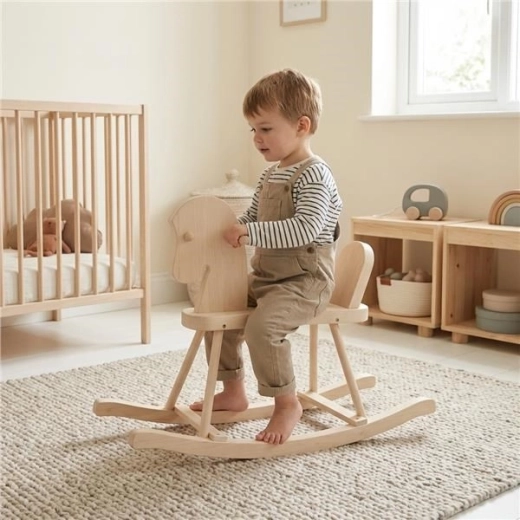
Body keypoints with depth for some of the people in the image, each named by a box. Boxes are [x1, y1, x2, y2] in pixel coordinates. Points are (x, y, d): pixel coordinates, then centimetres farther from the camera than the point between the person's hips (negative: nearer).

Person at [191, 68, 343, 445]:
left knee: (263, 325, -31)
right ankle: (233, 391, 23)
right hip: (266, 276, 10)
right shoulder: (270, 175, 13)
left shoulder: (314, 175, -16)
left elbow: (305, 228, -30)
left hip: (307, 280, -10)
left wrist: (251, 233, -36)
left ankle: (287, 403, -13)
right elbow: (252, 218, 25)